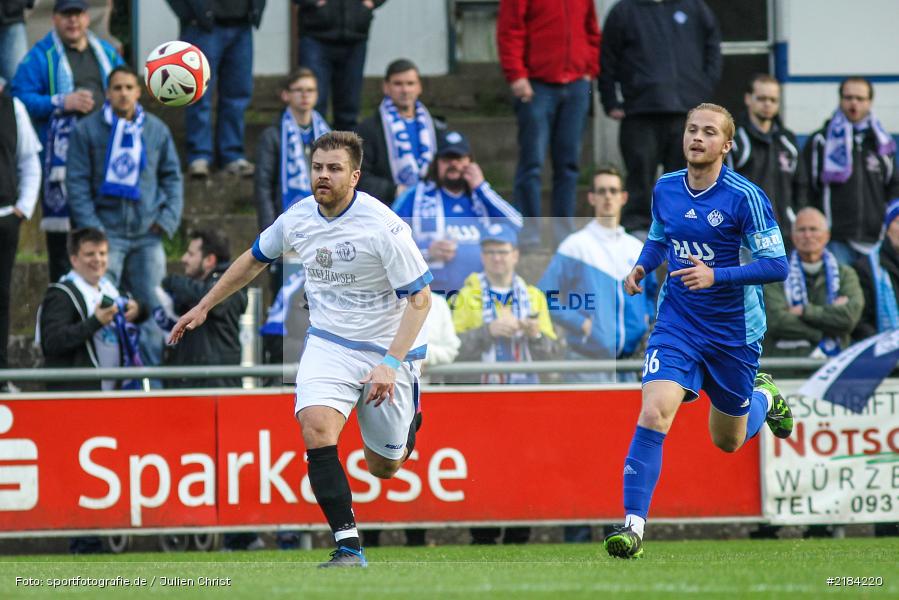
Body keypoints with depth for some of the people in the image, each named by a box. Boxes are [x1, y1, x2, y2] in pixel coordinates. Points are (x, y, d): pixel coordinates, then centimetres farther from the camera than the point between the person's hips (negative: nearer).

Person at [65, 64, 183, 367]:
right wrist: (91, 226, -9)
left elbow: (172, 177, 15)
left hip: (148, 233, 3)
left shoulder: (157, 130, 9)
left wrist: (168, 218, 2)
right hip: (107, 233, -3)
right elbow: (77, 182, -1)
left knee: (152, 305, 4)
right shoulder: (88, 130, 0)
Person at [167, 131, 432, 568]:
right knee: (315, 427, -26)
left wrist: (390, 363, -26)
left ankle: (408, 415, 45)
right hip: (328, 343, 3)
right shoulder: (298, 219, -4)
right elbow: (255, 259, 16)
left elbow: (420, 298, -17)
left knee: (382, 468, 7)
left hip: (386, 347, -3)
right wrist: (204, 307, 20)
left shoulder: (383, 227, -20)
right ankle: (348, 546, -26)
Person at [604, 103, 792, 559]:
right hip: (676, 326, 2)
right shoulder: (665, 189, 0)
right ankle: (633, 526, -22)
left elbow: (776, 265, -15)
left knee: (728, 442, 16)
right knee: (653, 415, -22)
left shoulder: (745, 197, -15)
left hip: (734, 333, -2)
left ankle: (764, 397, 51)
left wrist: (716, 276, -26)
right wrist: (642, 266, -2)